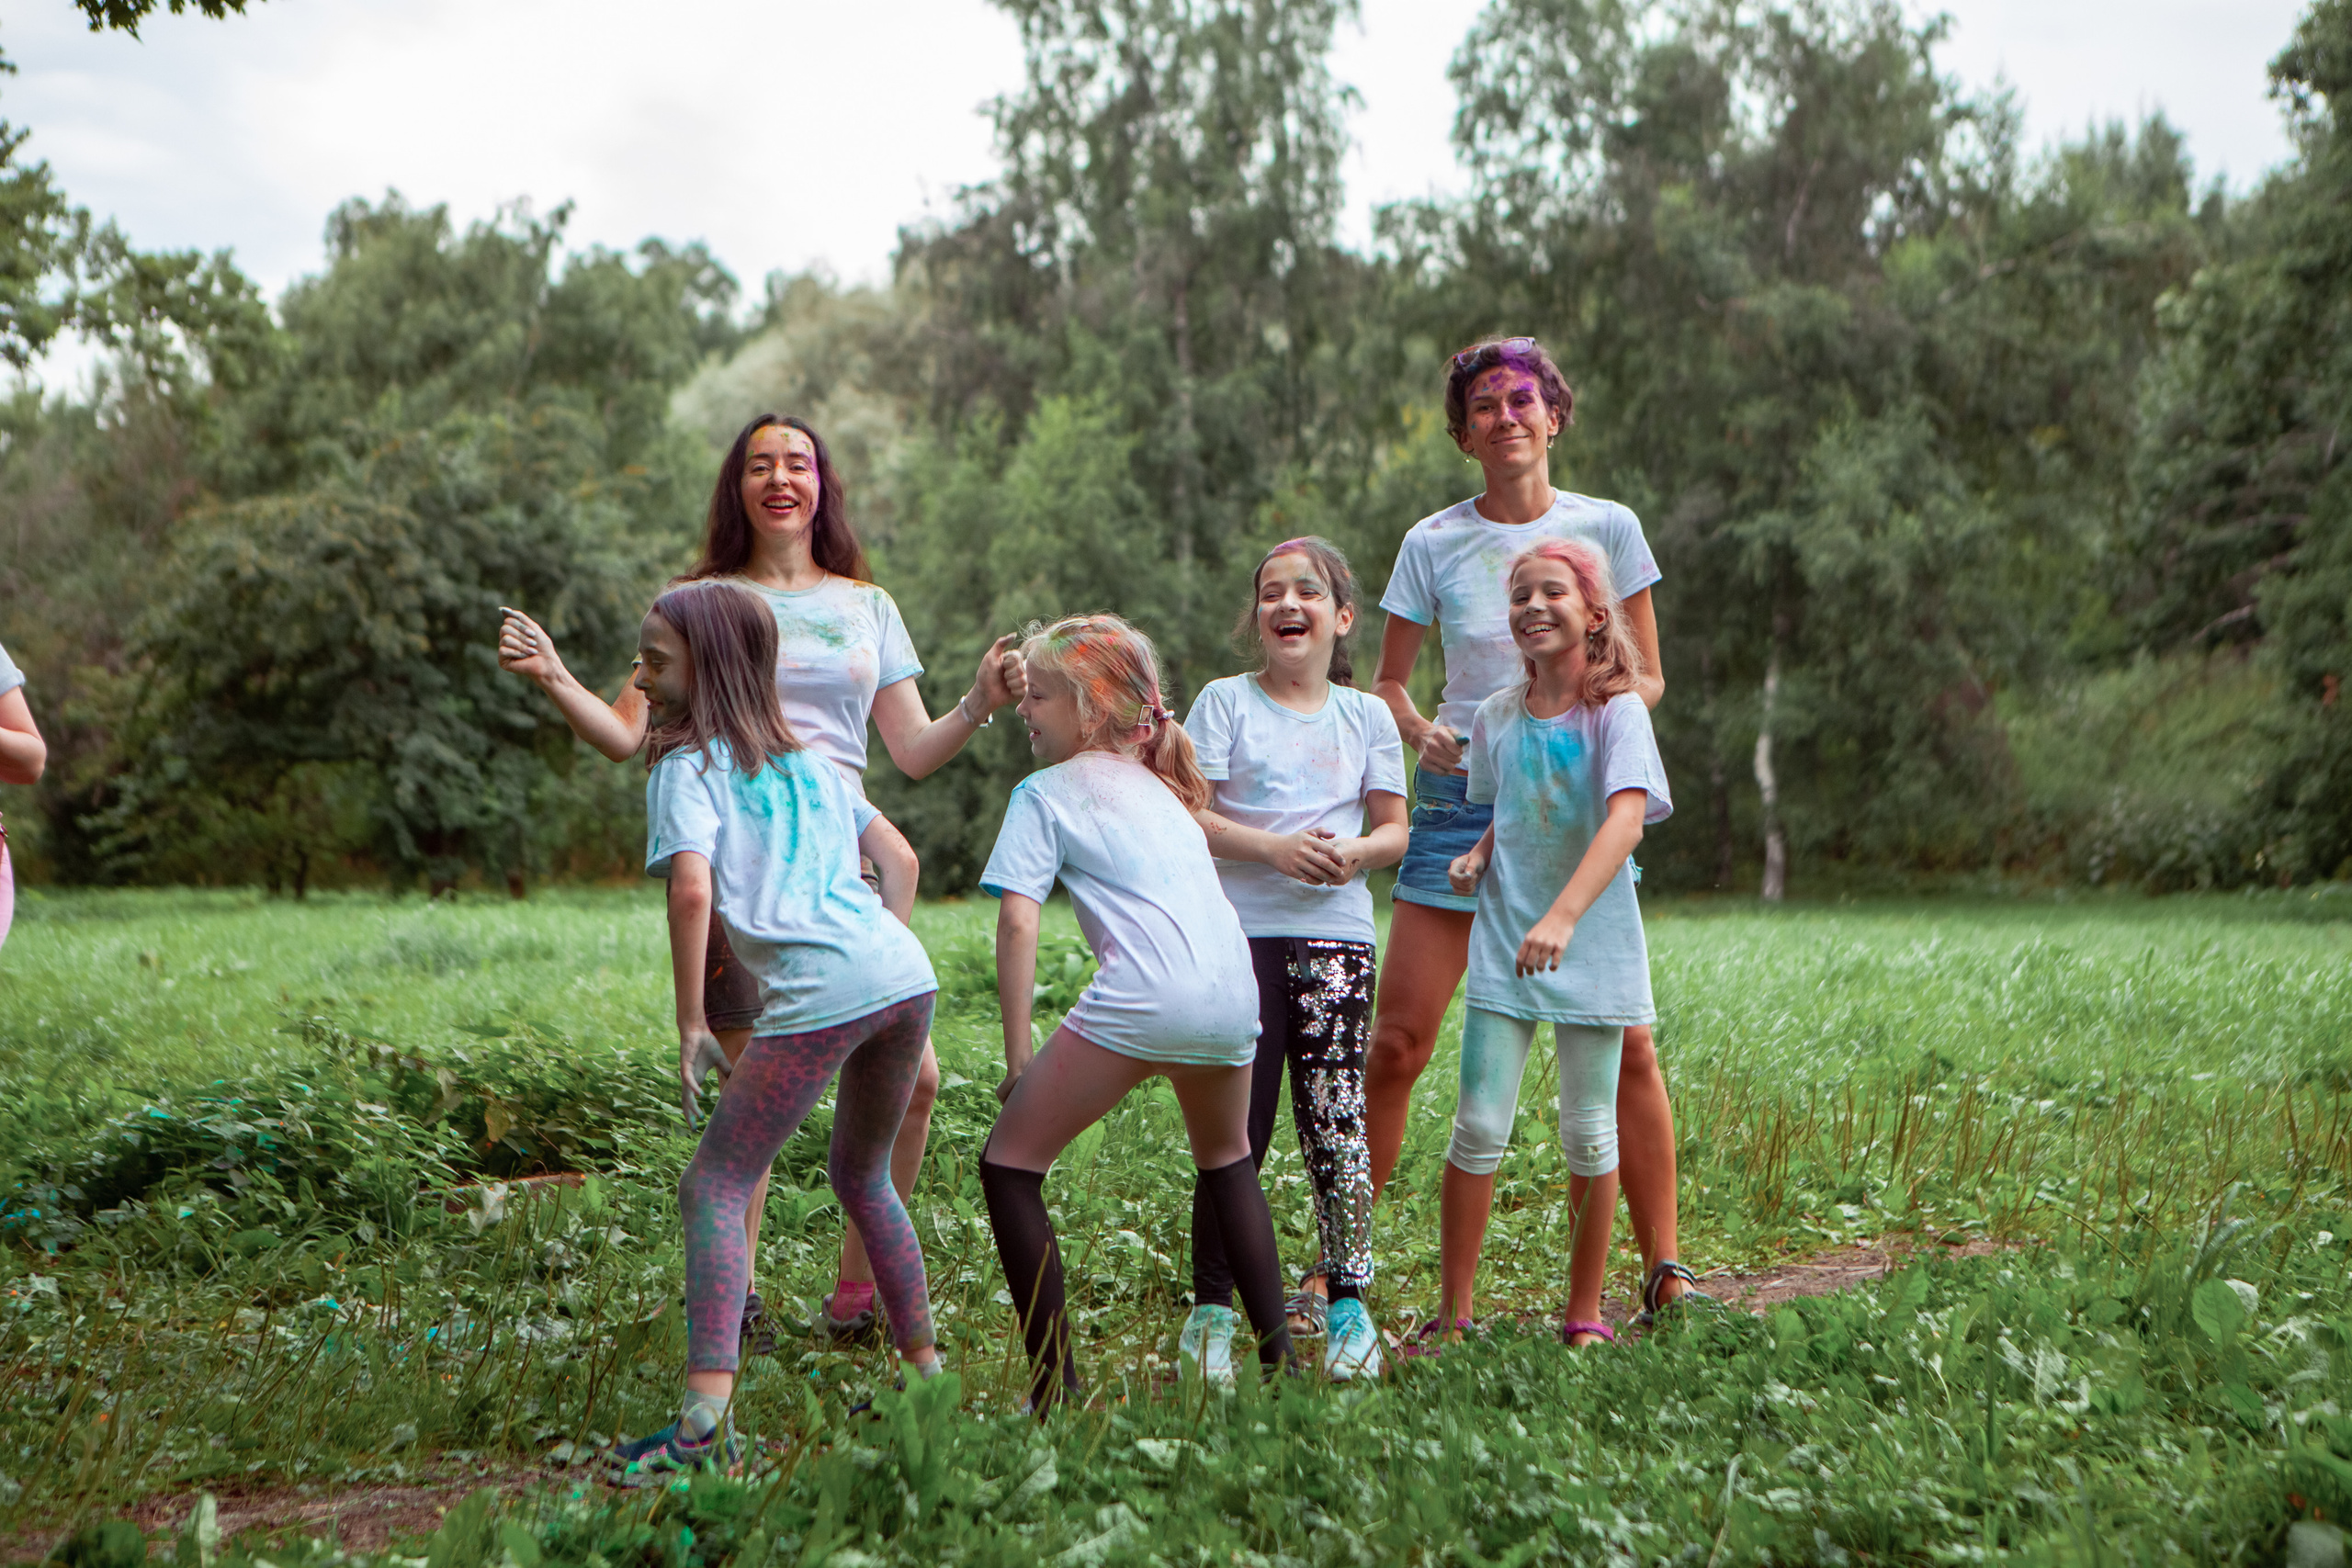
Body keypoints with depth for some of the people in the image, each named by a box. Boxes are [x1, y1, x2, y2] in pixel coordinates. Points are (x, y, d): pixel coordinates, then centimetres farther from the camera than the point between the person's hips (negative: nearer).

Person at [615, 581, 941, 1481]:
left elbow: (692, 889, -11)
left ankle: (707, 1417, -16)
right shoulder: (807, 759, 26)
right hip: (907, 974, 7)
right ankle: (925, 1373, 31)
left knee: (716, 1187, -3)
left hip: (818, 992, -7)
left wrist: (690, 1026, -7)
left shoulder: (686, 767, 5)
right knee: (862, 1177, 26)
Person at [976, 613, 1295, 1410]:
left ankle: (1055, 1384, -1)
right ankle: (1278, 1353, 30)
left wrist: (1018, 1053, -1)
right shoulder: (1156, 782, 28)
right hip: (1234, 988, 7)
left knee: (1010, 1164, 6)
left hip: (1144, 999, -7)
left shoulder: (1044, 791, 7)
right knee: (1226, 1157, 33)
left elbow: (1018, 922, -2)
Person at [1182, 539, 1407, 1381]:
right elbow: (1184, 813, -3)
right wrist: (1273, 847, -15)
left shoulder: (1367, 715, 14)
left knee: (1337, 1118, -3)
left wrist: (1354, 852, -10)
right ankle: (1211, 1310, 6)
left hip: (1336, 932, 2)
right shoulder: (1226, 702, 6)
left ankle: (1349, 1305, 7)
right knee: (1236, 1122, -3)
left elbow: (1395, 828, 12)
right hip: (1240, 933, -2)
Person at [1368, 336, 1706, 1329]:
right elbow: (1387, 681, 9)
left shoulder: (1607, 528, 3)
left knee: (1624, 1043, -5)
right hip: (1462, 794, 0)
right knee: (1396, 1043, -4)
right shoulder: (1433, 544, 3)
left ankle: (1663, 1270, 6)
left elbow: (1647, 678, 7)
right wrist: (1418, 730, -12)